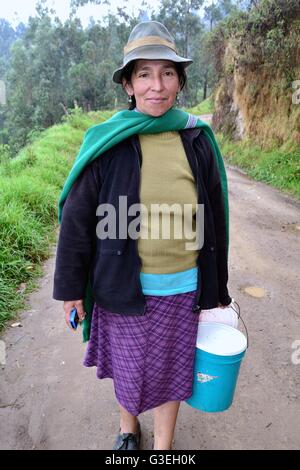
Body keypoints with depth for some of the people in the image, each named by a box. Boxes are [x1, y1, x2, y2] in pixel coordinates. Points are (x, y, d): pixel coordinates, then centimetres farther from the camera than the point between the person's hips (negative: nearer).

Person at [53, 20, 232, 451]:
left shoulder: (197, 140, -4)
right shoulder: (108, 142, -10)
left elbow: (214, 220, 1)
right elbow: (76, 219, -6)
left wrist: (217, 290, 6)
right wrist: (71, 288, -3)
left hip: (181, 287, 1)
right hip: (124, 285, -1)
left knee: (171, 367, 18)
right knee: (128, 365, 20)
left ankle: (164, 444, 46)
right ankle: (127, 428, 52)